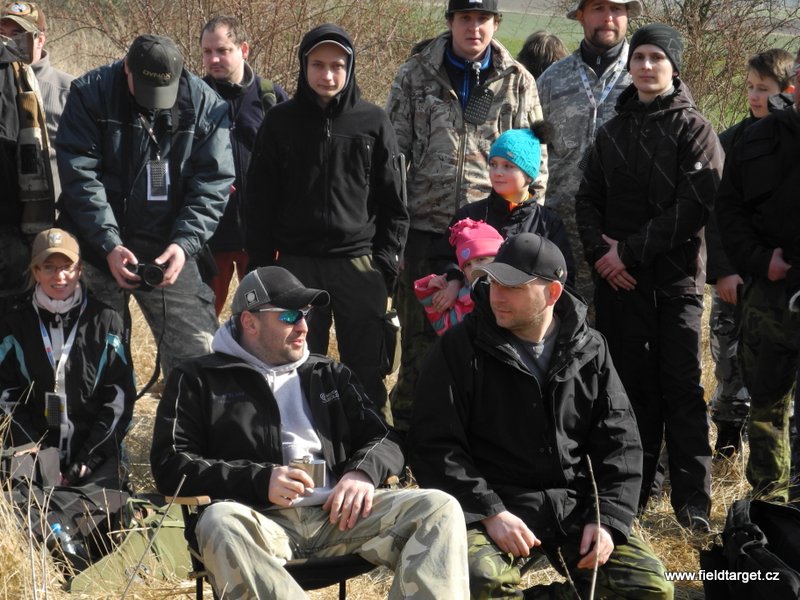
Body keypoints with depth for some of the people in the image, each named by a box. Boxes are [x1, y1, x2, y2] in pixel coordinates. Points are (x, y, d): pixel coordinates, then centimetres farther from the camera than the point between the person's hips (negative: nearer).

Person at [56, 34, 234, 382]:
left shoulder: (205, 105, -3)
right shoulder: (89, 94, -6)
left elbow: (213, 182, -3)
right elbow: (79, 174, -11)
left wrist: (184, 243, -17)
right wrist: (109, 245, -20)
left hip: (169, 249, 1)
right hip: (97, 247, -1)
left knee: (198, 353, -2)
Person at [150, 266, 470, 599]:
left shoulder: (330, 375, 26)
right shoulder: (200, 380, 14)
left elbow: (384, 440, 21)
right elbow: (170, 465, 5)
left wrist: (363, 471, -5)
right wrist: (259, 480, -10)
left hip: (338, 514, 4)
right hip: (262, 519, -3)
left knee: (440, 508, -20)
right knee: (221, 524, -38)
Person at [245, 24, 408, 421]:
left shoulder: (373, 123, 3)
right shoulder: (280, 123, 3)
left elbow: (393, 202, 6)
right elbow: (260, 202, 5)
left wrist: (386, 262, -1)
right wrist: (262, 268, 1)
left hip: (359, 265, 0)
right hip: (297, 266, 0)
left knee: (368, 373, 5)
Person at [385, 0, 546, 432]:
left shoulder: (517, 81, 5)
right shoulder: (416, 75, 4)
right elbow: (393, 149, 5)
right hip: (426, 225, 0)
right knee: (419, 332, 6)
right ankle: (408, 425, 17)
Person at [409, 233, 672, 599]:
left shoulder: (590, 350, 6)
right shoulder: (460, 348, -2)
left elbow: (620, 443, 8)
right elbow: (434, 444, -6)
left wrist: (608, 520, -7)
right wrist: (489, 513, -18)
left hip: (575, 507, 3)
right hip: (491, 506, -3)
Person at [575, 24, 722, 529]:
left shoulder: (694, 129, -1)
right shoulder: (614, 131, 15)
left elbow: (694, 206, -11)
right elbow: (588, 200, 14)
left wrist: (630, 250, -13)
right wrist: (600, 252, -5)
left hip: (675, 278, -4)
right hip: (618, 279, 4)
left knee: (681, 386, -5)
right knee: (632, 383, 5)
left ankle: (693, 502, -4)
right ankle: (634, 491, 12)